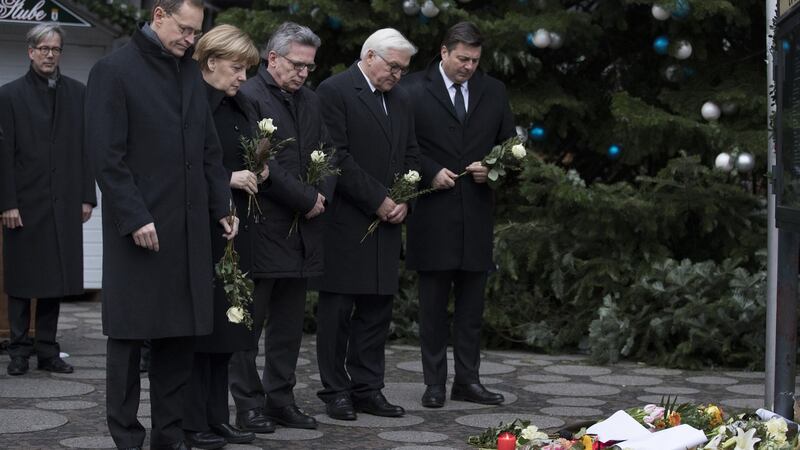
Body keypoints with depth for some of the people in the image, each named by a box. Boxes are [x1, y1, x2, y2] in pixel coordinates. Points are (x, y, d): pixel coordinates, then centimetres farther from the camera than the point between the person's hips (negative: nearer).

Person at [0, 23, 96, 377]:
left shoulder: (77, 93, 9)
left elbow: (86, 147, 8)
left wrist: (87, 197, 3)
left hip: (64, 202, 3)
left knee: (56, 280, 6)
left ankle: (47, 351, 14)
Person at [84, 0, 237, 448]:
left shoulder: (192, 72, 14)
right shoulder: (114, 71, -6)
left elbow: (210, 150, 17)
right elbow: (107, 155, -11)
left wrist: (222, 207, 9)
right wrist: (134, 218, -15)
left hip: (189, 228, 6)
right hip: (139, 228, -6)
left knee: (180, 335, 7)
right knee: (130, 334, 1)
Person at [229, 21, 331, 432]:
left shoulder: (310, 101, 15)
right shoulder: (249, 97, -10)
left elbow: (327, 153, 16)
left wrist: (323, 195, -3)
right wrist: (307, 200, -12)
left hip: (301, 229, 8)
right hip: (262, 227, -7)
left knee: (289, 322, 11)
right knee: (250, 321, 1)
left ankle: (281, 399, 19)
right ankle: (249, 405, 7)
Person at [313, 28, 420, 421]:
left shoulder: (401, 100, 16)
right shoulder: (334, 91, -8)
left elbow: (410, 156, 19)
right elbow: (337, 157, -15)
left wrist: (403, 199, 1)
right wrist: (378, 200, -14)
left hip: (386, 221, 7)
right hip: (344, 222, -7)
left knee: (377, 308, 9)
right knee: (337, 308, 0)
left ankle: (367, 389, 16)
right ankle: (335, 392, 8)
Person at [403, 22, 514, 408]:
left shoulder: (493, 92, 10)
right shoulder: (414, 90, -2)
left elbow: (508, 144, 15)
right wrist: (431, 172, -14)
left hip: (476, 212, 4)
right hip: (433, 213, -3)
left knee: (472, 302, 7)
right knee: (433, 302, 3)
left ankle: (468, 380, 14)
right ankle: (435, 383, 10)